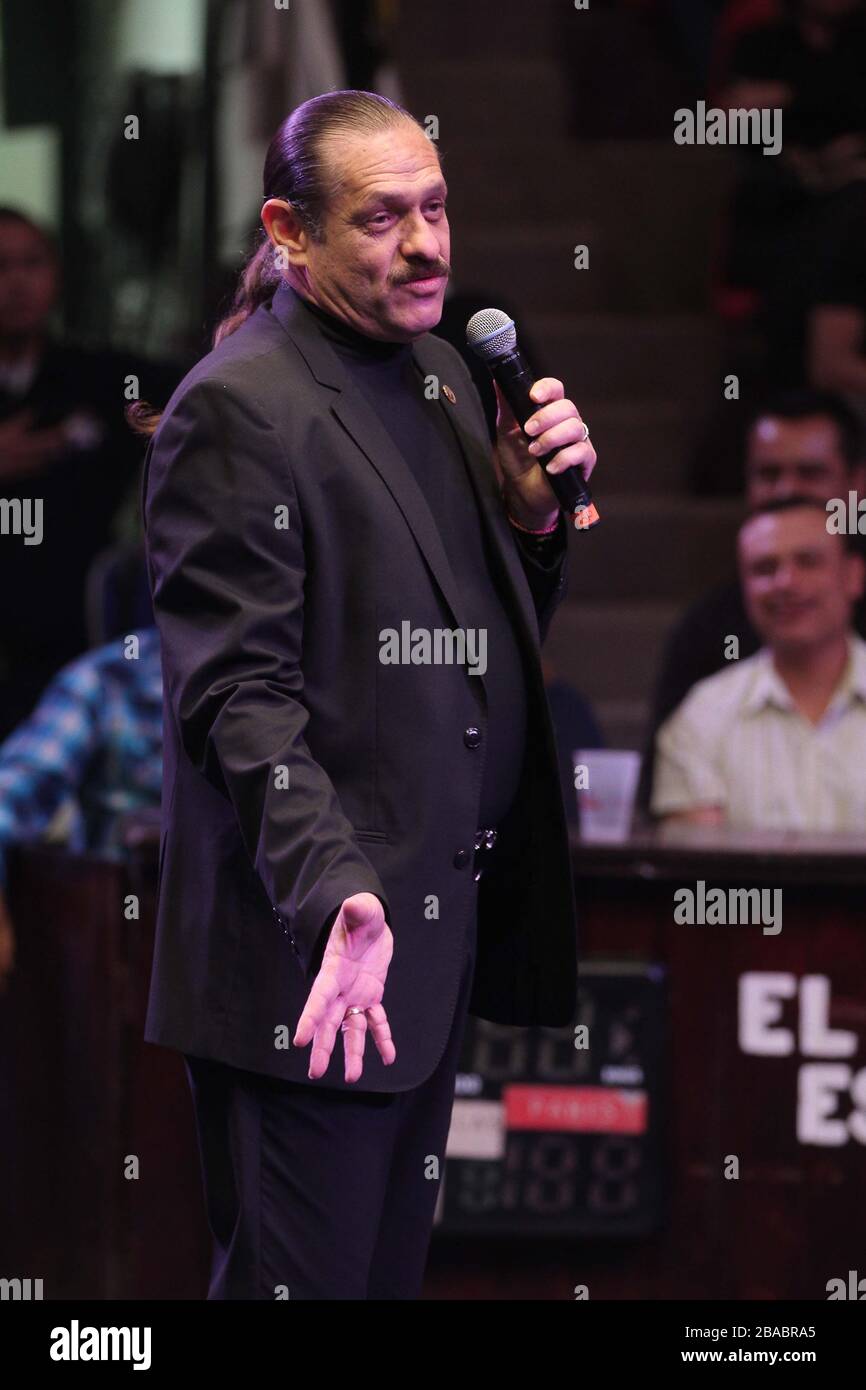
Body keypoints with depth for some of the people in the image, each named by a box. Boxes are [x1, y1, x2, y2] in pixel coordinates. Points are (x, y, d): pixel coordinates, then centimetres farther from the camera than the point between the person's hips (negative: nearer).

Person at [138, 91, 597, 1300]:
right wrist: (335, 897, -33)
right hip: (313, 964, -8)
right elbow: (237, 694, -20)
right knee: (306, 1281, -3)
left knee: (394, 1264, 15)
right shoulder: (237, 408, -14)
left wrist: (534, 512, 0)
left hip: (440, 931, 9)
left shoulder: (440, 374, 13)